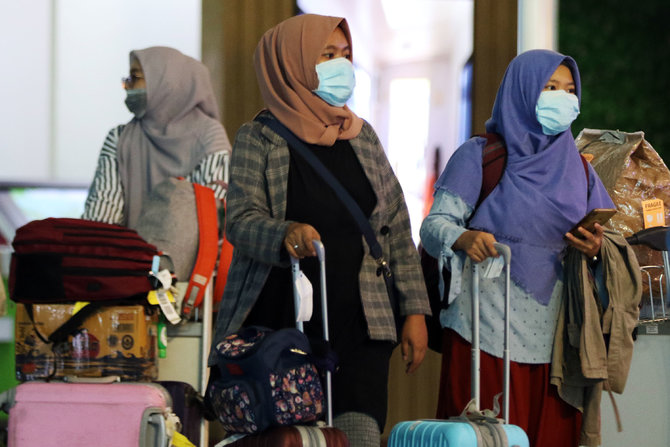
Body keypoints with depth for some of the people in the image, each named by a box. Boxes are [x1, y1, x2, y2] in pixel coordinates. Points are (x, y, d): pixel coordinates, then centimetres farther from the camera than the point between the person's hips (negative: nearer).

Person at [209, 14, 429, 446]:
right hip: (279, 323, -2)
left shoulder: (362, 136, 12)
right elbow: (241, 220, -10)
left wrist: (415, 311, 8)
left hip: (357, 324, 3)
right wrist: (285, 235, -31)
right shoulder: (259, 138, 1)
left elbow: (397, 228, 13)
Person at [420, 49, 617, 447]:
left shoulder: (577, 168, 16)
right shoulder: (479, 156, 3)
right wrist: (464, 239, -27)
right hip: (489, 331, -4)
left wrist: (598, 248, -9)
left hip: (554, 335, 4)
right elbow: (435, 224, -5)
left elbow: (609, 232, 14)